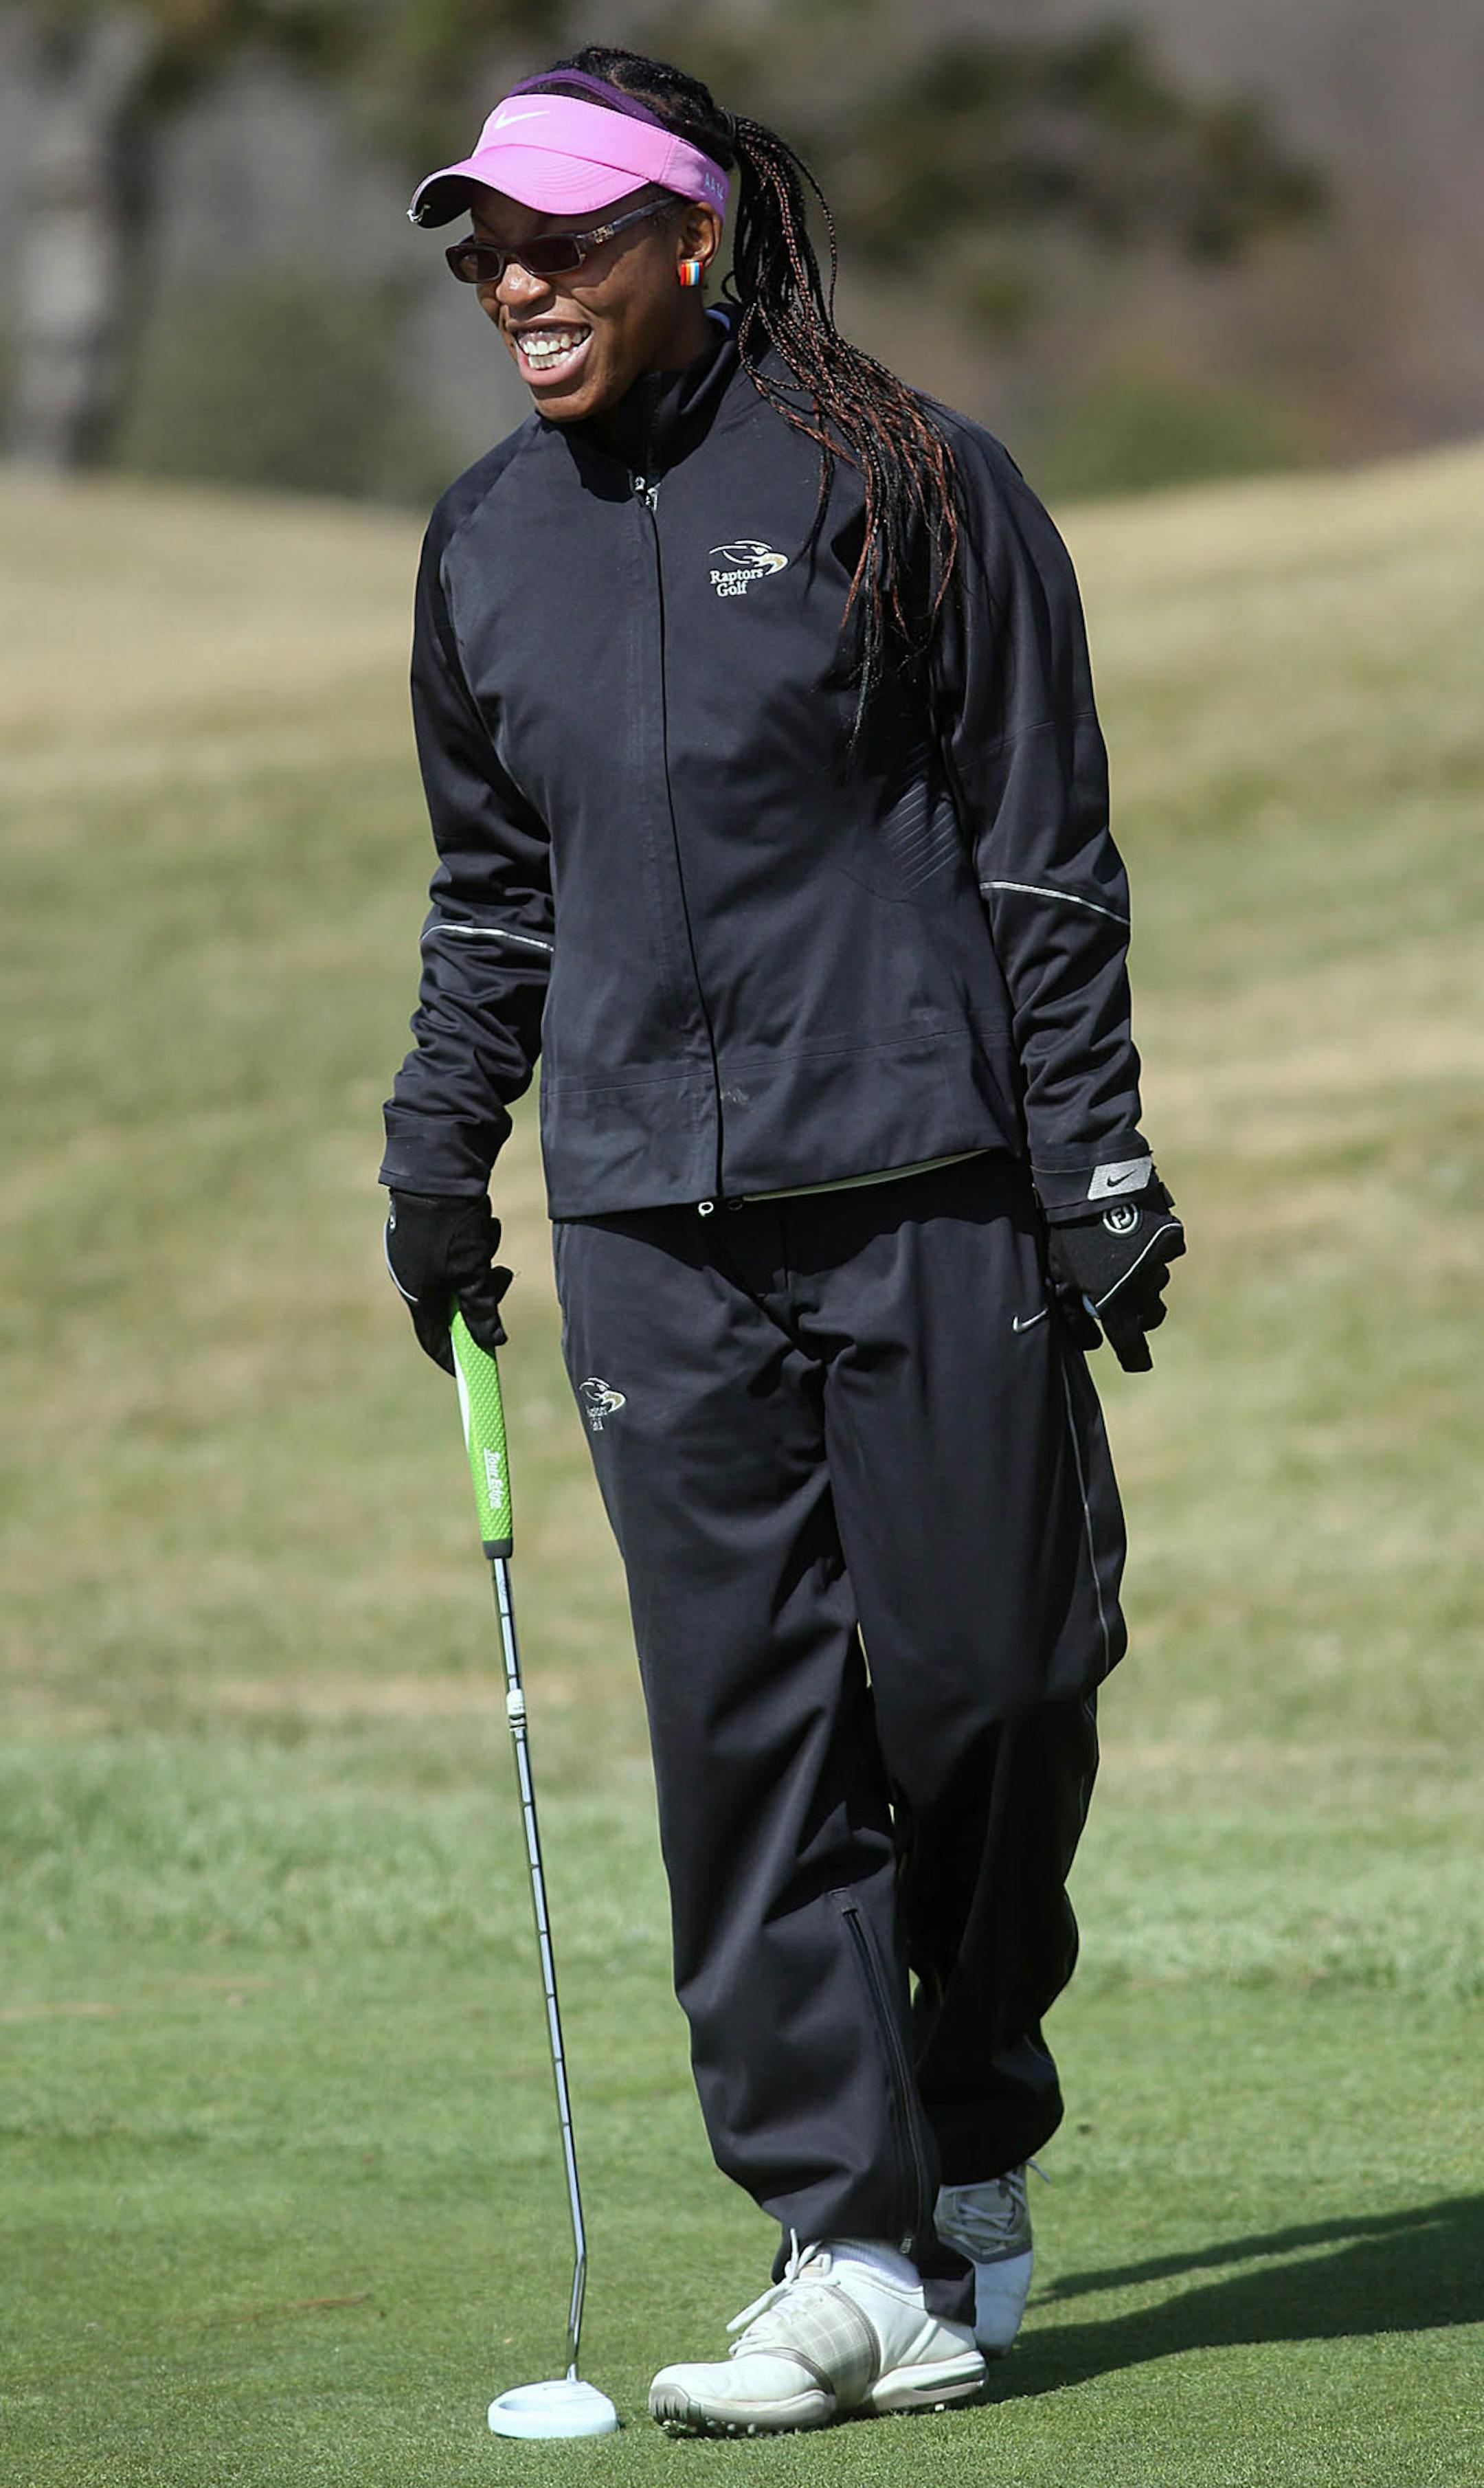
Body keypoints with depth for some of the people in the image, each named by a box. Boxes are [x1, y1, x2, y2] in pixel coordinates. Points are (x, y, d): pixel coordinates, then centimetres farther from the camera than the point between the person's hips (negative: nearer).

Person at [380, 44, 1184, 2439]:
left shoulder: (905, 485, -3)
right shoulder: (487, 543, 12)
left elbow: (1049, 861, -1)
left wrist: (1097, 1171, -4)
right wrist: (437, 1150, 16)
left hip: (931, 1187, -4)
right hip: (653, 1225, 4)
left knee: (985, 1683, -1)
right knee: (747, 1727, -4)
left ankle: (976, 2143, 24)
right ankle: (857, 2263, -4)